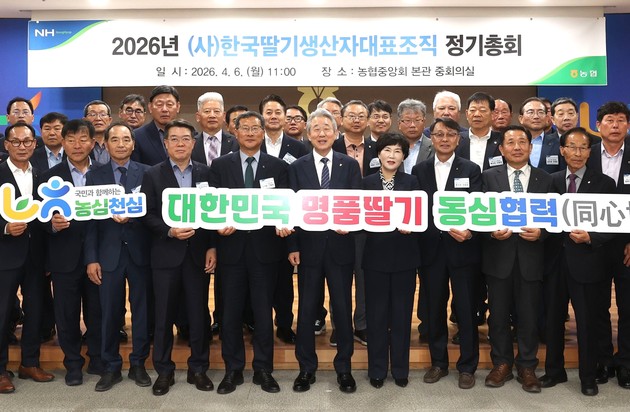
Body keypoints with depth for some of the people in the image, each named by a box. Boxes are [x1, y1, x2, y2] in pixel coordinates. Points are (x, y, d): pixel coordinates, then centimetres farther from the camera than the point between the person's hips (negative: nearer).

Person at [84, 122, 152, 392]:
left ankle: (138, 364, 23)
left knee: (141, 309, 8)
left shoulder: (146, 173, 2)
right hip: (109, 253, 1)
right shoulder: (95, 176, 6)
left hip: (140, 252, 0)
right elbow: (90, 219, 2)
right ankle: (111, 367, 22)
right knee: (110, 312, 7)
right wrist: (91, 258, -4)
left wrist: (131, 215, -20)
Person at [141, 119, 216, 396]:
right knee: (164, 315, 7)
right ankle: (164, 371, 20)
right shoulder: (153, 175, 3)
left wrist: (212, 247, -3)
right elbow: (147, 215, -1)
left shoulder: (206, 173, 6)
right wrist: (169, 231, -17)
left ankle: (198, 368, 21)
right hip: (166, 254, -1)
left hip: (198, 253, 1)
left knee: (199, 314, 7)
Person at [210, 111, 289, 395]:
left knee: (263, 312, 7)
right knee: (231, 313, 9)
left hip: (264, 247, 0)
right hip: (232, 247, 1)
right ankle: (233, 370, 24)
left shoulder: (278, 166, 4)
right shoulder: (220, 165, 6)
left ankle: (263, 370, 22)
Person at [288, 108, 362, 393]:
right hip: (309, 247, 0)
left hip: (340, 246, 0)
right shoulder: (297, 167, 4)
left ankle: (344, 367, 22)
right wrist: (292, 246, -4)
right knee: (307, 308, 9)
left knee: (343, 308, 7)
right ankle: (307, 367, 23)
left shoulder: (350, 165, 4)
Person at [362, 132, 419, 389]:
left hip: (404, 256, 0)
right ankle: (377, 370, 18)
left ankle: (400, 369, 21)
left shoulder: (412, 182, 5)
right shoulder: (367, 182, 4)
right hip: (376, 255, 0)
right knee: (376, 314, 5)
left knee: (401, 313, 7)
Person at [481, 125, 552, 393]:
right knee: (498, 315, 10)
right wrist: (492, 231, -18)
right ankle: (501, 364, 26)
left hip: (530, 257, 0)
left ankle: (527, 367, 25)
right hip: (499, 256, 0)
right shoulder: (489, 177, 3)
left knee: (529, 316, 8)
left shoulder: (545, 180, 5)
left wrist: (540, 233, -16)